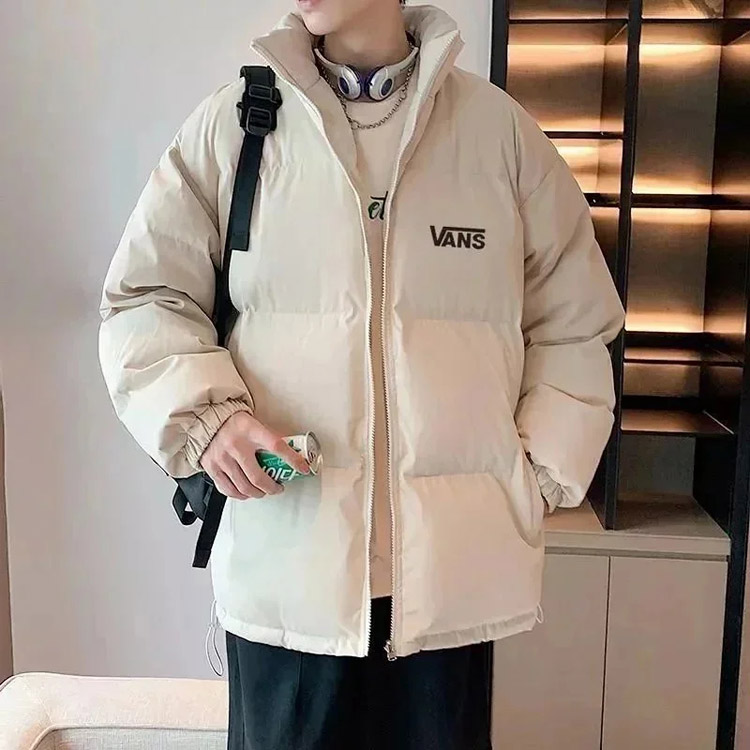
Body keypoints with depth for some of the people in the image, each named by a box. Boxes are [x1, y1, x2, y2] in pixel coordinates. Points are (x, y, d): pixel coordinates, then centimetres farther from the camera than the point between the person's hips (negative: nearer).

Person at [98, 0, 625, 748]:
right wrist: (203, 412, -12)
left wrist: (540, 474, 2)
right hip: (283, 556, 0)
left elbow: (572, 324, 9)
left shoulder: (499, 128, 4)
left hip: (453, 558, 1)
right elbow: (143, 297, 5)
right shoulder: (232, 124, 3)